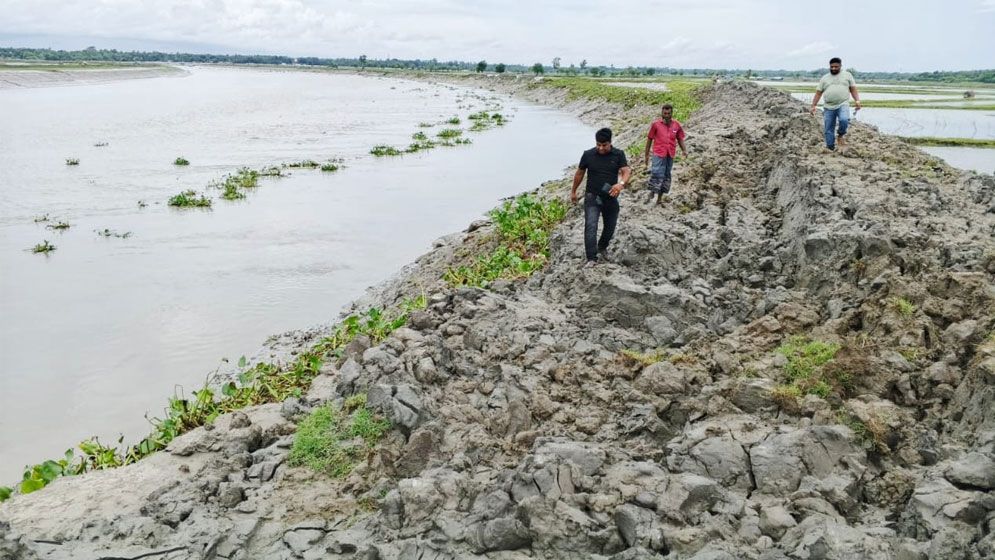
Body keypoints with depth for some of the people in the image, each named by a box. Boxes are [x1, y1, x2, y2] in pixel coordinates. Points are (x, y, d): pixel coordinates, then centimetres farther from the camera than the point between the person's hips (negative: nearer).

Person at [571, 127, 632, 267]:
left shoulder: (618, 155, -5)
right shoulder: (588, 155, -5)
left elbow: (626, 171, -17)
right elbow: (579, 173, 8)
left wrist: (621, 183, -39)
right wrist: (573, 191, 16)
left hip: (611, 197, 2)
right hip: (592, 197, -2)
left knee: (610, 227, 16)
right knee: (590, 226, -17)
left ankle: (602, 248, 44)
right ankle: (591, 258, -16)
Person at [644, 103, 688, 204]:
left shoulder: (677, 125, 6)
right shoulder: (655, 124, -1)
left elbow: (680, 139, 14)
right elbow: (649, 139, 5)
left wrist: (684, 150, -4)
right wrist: (646, 155, 5)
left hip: (670, 155, 4)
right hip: (659, 154, -4)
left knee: (666, 176, 9)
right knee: (657, 174, -17)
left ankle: (659, 198, 20)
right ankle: (652, 193, -2)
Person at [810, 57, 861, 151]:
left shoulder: (847, 75, 10)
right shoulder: (824, 78, 13)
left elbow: (853, 89, 9)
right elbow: (818, 93, 11)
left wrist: (857, 101, -4)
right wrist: (813, 106, 2)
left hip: (843, 105, -2)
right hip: (828, 107, 2)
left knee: (844, 120, -29)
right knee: (828, 129, 1)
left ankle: (841, 134, 0)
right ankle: (831, 149, 12)